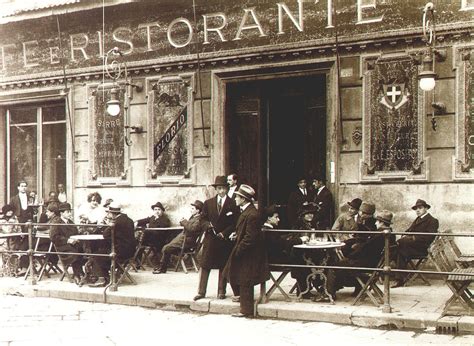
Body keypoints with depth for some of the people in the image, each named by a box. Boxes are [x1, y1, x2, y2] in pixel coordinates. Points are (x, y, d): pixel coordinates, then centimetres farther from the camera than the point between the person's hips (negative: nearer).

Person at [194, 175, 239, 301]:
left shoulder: (233, 204, -1)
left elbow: (235, 223, -2)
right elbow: (203, 219, 12)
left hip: (225, 239, -1)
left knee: (224, 266, 6)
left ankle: (221, 292, 16)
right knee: (205, 265, 0)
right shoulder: (208, 203, 7)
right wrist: (208, 225, -10)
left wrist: (224, 233, -11)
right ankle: (201, 292, 5)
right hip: (210, 239, 2)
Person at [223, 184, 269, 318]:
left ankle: (246, 310, 8)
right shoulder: (246, 211, 9)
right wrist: (236, 235, 9)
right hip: (244, 251, 10)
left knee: (245, 282, -1)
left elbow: (250, 237, -23)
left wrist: (238, 250, -20)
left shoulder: (251, 214, -23)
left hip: (248, 254, -10)